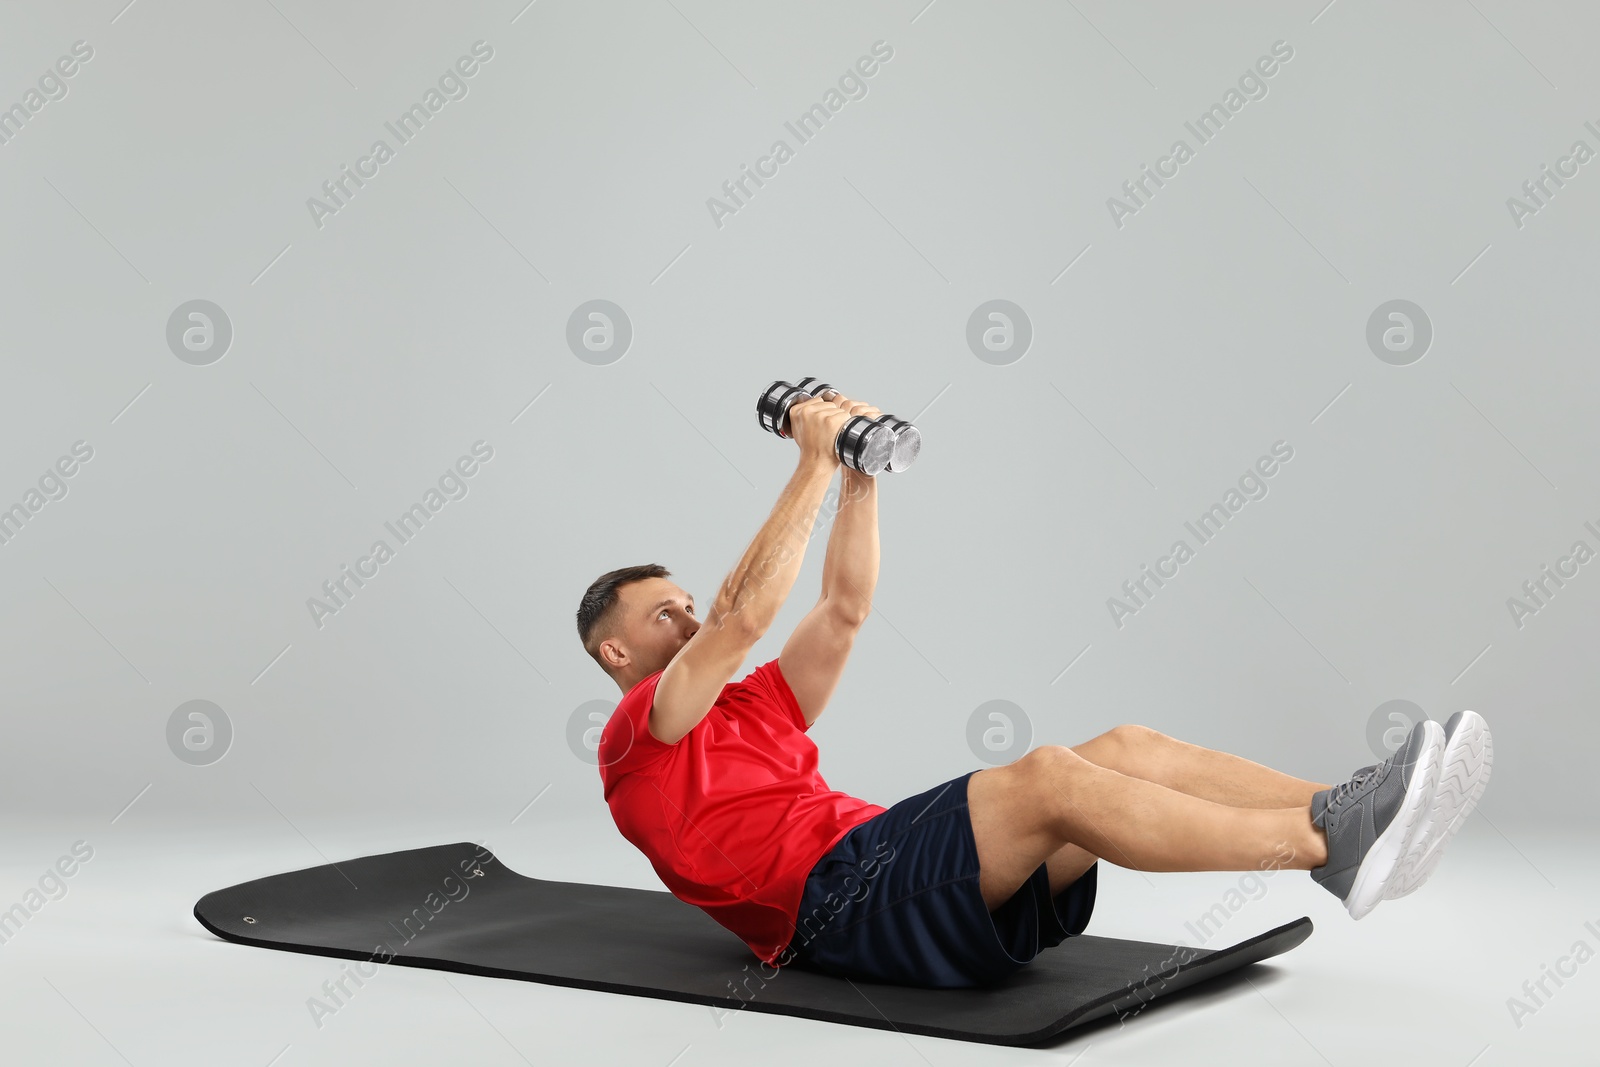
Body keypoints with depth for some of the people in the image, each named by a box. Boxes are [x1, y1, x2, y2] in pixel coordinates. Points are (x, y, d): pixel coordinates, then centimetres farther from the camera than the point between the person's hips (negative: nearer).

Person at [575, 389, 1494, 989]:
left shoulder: (743, 709, 32)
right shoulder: (637, 737, 7)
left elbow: (845, 610, 26)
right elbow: (743, 612, -8)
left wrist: (861, 475, 16)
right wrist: (814, 467, -6)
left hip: (887, 858, 9)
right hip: (836, 901, -8)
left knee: (1126, 750, -10)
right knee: (1051, 776, -30)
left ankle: (1348, 812, -21)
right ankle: (1329, 845, -36)